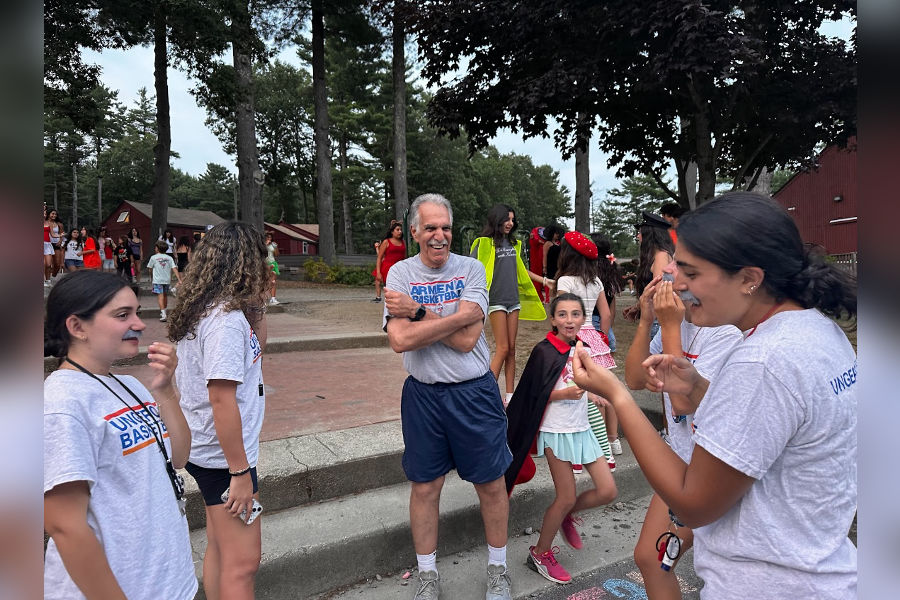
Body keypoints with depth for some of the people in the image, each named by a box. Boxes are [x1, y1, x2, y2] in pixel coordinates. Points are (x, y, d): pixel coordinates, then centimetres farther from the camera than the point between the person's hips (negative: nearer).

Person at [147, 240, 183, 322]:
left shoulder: (154, 257, -4)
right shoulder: (169, 258, 3)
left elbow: (150, 268, 6)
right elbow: (174, 269, -5)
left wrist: (151, 277, 25)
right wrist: (179, 279, -9)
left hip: (157, 280, -4)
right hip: (167, 280, 4)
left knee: (160, 296, -8)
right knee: (165, 295, 18)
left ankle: (163, 314, -20)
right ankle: (163, 312, 32)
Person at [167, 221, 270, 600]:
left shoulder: (204, 310, 6)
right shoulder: (227, 318, -22)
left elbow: (255, 352, 21)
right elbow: (222, 400, -26)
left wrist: (258, 309, 6)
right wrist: (240, 472, -21)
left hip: (206, 450, 10)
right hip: (224, 455, -10)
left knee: (219, 548, 21)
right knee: (242, 563, 2)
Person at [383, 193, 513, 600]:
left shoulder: (471, 269, -5)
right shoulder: (400, 273, -2)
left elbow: (467, 340, -18)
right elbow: (400, 340, -17)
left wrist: (418, 311, -16)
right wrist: (456, 316, -21)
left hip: (475, 393, 0)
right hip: (422, 395, 1)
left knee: (491, 485, 12)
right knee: (424, 487, 13)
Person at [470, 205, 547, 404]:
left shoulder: (513, 243, 13)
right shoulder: (484, 243, -6)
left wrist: (543, 280, 28)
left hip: (513, 300, 6)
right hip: (496, 301, -6)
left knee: (512, 349, 6)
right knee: (503, 349, -7)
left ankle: (510, 395, 13)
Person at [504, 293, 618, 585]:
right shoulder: (545, 351, -14)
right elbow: (532, 395, -14)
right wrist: (565, 394, -24)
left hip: (582, 429, 7)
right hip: (556, 432, -7)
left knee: (608, 491, 4)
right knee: (566, 498, 0)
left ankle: (567, 516, 31)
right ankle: (540, 554, 22)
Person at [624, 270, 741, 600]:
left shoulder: (725, 331, -21)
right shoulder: (675, 321, 1)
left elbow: (684, 399, -29)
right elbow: (635, 379, -2)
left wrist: (669, 326, -25)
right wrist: (646, 320, -12)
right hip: (678, 459, 7)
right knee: (648, 557, 13)